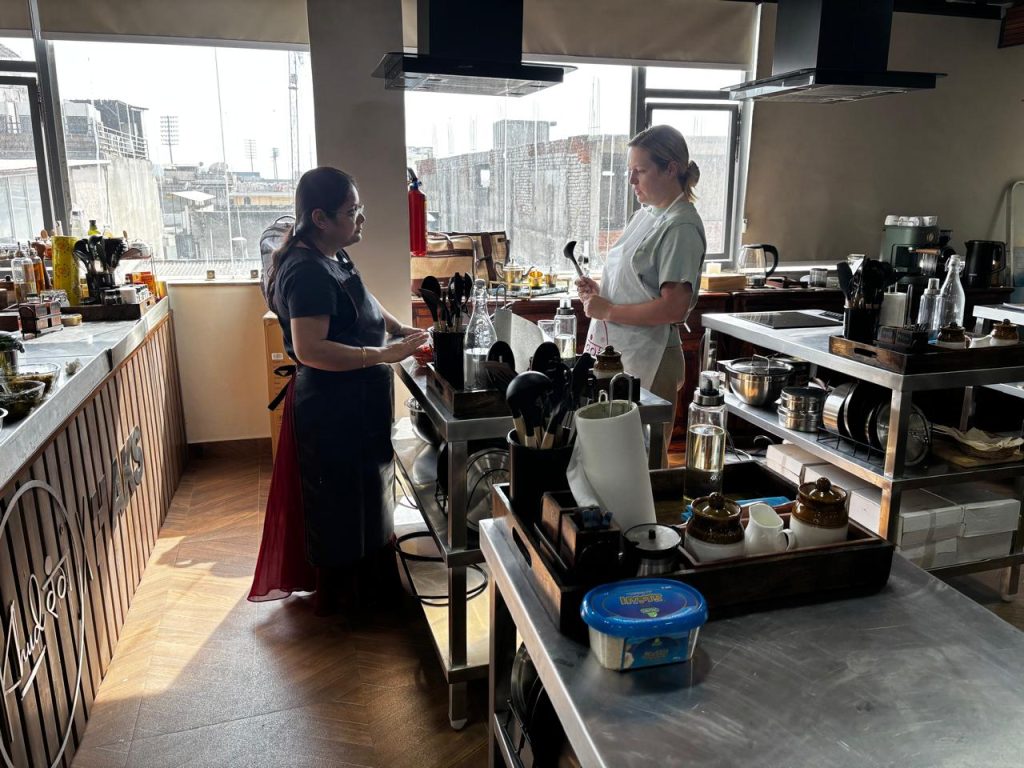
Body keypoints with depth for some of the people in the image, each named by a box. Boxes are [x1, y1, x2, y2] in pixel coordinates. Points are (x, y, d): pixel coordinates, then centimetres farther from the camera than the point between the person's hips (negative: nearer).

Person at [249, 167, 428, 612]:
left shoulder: (332, 259, 9)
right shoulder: (309, 272, -23)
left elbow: (363, 306, 24)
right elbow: (310, 348, -31)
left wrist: (401, 330, 9)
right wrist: (383, 354, -31)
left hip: (354, 403, 11)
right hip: (335, 409, -11)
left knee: (362, 495, 23)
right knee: (344, 501, 5)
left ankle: (359, 583, 42)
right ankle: (339, 596, 25)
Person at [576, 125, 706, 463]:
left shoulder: (681, 227, -14)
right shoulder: (645, 214, 13)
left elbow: (674, 308, -21)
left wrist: (609, 311, -15)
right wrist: (599, 290, 5)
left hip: (647, 361, -8)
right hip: (613, 351, 9)